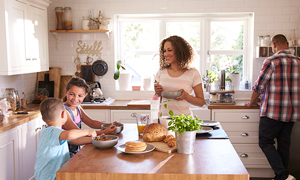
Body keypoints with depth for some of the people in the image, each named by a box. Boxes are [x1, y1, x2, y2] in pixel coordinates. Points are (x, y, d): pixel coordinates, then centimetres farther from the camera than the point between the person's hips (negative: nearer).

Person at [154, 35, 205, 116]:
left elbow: (201, 102, 4)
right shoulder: (161, 72, 8)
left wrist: (186, 96, -12)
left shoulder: (193, 73, -1)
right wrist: (158, 93, -3)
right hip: (164, 116, 2)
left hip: (183, 118, -2)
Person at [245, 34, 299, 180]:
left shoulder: (271, 61, -11)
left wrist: (251, 103, 11)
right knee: (284, 144, 12)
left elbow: (259, 86, -6)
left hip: (273, 111, -7)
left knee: (265, 142, 1)